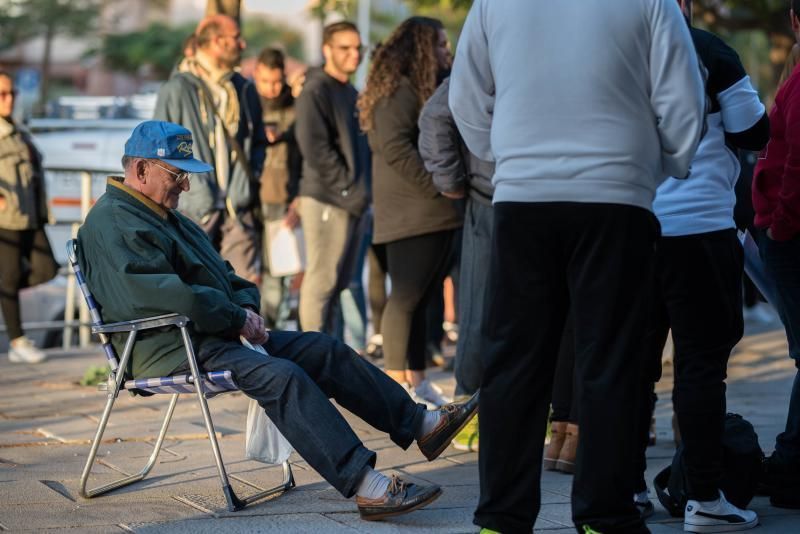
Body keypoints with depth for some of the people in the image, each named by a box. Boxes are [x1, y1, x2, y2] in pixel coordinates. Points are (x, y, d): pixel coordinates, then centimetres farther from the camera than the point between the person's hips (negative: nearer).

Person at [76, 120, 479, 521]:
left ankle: (421, 424, 4)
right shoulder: (113, 223, -12)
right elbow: (156, 294, -26)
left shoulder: (165, 216, 22)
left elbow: (223, 275, 27)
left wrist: (245, 306, 4)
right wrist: (236, 317, -17)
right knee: (282, 377, -30)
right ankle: (366, 487, -38)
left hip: (217, 334, 11)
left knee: (325, 350, 2)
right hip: (173, 351, -11)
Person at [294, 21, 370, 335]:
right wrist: (350, 190, -15)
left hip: (351, 202, 9)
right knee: (321, 281, -7)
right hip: (326, 199, -9)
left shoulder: (351, 93, 19)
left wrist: (359, 192, 8)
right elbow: (314, 147, -16)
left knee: (337, 283, 12)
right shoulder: (316, 91, -8)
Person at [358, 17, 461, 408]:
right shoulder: (398, 90, -10)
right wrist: (439, 186, -20)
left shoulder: (430, 87, 21)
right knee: (407, 295, -7)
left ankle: (415, 380, 16)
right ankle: (397, 384, -5)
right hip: (412, 211, -9)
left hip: (434, 212, 9)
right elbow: (396, 148, -19)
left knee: (422, 296, 11)